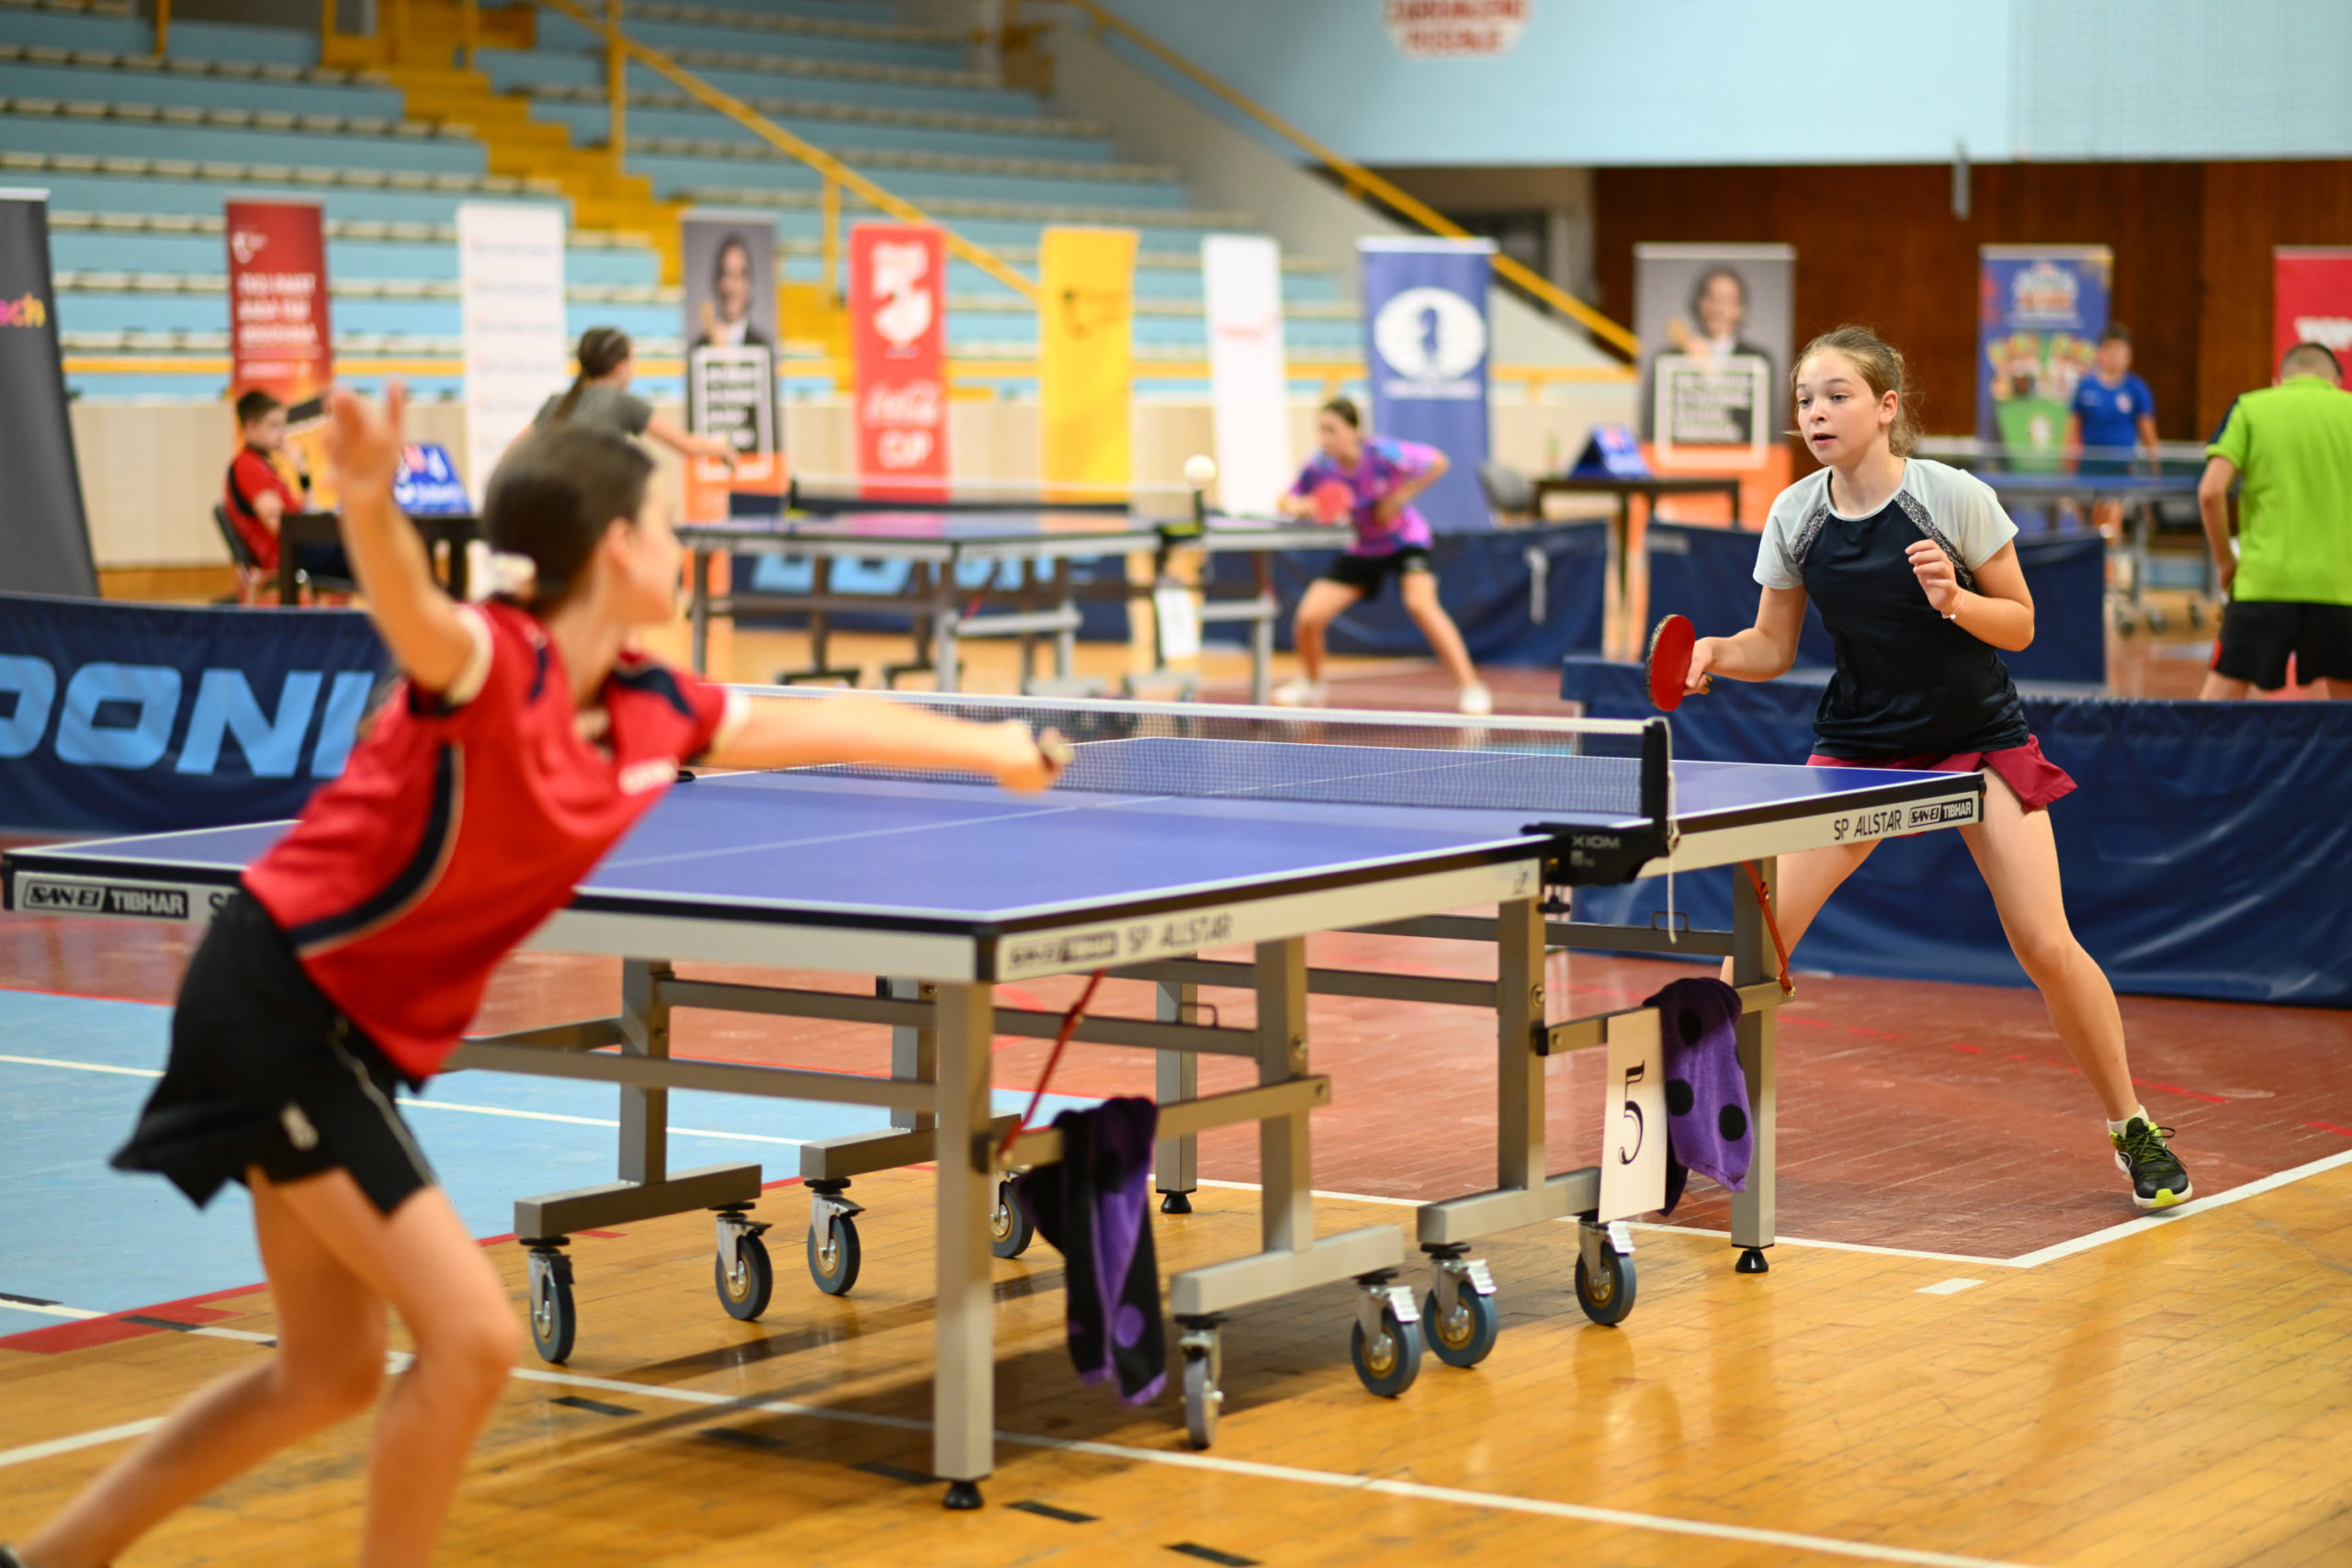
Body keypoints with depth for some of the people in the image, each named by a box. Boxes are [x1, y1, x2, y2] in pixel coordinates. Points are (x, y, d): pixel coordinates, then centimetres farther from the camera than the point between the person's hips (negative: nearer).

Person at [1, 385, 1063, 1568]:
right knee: (471, 1336, -13)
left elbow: (820, 725, 20)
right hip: (274, 1007, -9)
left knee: (329, 1377, 18)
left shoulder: (652, 710, 3)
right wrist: (369, 498, -67)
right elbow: (409, 607, -45)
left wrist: (989, 747, 31)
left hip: (350, 1036, 9)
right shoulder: (491, 664, -21)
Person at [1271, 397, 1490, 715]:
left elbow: (1438, 463, -16)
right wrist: (1301, 507, -28)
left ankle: (1469, 688, -24)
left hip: (1405, 539, -4)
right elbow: (1287, 503, -3)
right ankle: (1311, 685, 25)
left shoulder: (1382, 453, -26)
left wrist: (1398, 498, -22)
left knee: (1420, 603, -31)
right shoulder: (1319, 468, -15)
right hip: (1361, 550, 4)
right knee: (1308, 617, -7)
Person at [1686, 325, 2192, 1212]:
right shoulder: (1794, 518, -6)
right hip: (1858, 744, 3)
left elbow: (2019, 627, -7)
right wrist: (1715, 654, -17)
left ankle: (2133, 1130, 9)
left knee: (2046, 946, -11)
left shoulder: (1956, 498, -16)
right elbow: (1773, 648, 4)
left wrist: (1954, 599, -26)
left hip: (1978, 738, -3)